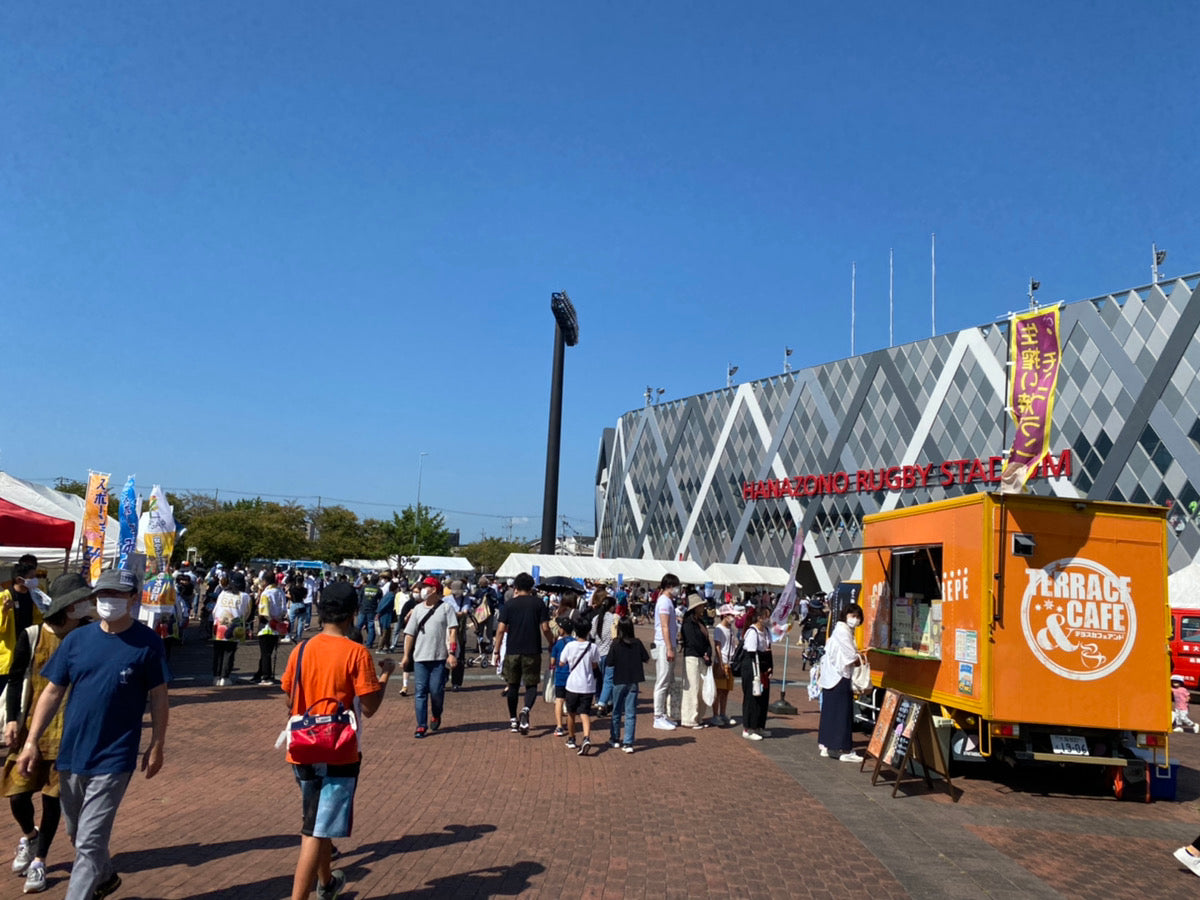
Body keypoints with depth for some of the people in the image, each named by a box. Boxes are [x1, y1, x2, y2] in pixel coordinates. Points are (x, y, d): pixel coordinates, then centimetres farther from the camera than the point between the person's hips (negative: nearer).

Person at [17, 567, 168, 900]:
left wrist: (156, 746, -4)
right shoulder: (76, 639, 0)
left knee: (90, 841, -5)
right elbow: (52, 692, 5)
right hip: (70, 753, 5)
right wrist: (31, 741, 0)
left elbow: (158, 697, -4)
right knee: (76, 832, 22)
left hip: (113, 759, -5)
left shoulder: (147, 642, -10)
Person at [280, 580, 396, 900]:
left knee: (316, 823, 24)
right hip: (338, 754, -6)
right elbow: (369, 708, -14)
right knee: (317, 832, -1)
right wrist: (385, 675, 1)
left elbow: (290, 701, 9)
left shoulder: (301, 649, 0)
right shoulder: (356, 653, -15)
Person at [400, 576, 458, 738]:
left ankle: (436, 716, 24)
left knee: (436, 690, -3)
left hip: (440, 657, -3)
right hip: (420, 657, 4)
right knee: (420, 692, 1)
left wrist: (452, 653, -14)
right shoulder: (418, 609, 12)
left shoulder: (446, 607, 0)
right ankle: (421, 725, 7)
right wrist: (406, 655, 8)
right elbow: (409, 634, 12)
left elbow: (453, 631, -6)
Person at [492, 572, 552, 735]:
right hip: (533, 651, -1)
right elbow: (545, 628, -4)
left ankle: (513, 720, 21)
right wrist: (551, 644, 11)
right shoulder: (539, 604, 0)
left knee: (513, 685, 15)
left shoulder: (509, 605, 0)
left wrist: (496, 651, 4)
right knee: (531, 684, 8)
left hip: (512, 651, 1)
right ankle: (526, 709, -20)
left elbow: (501, 629, -3)